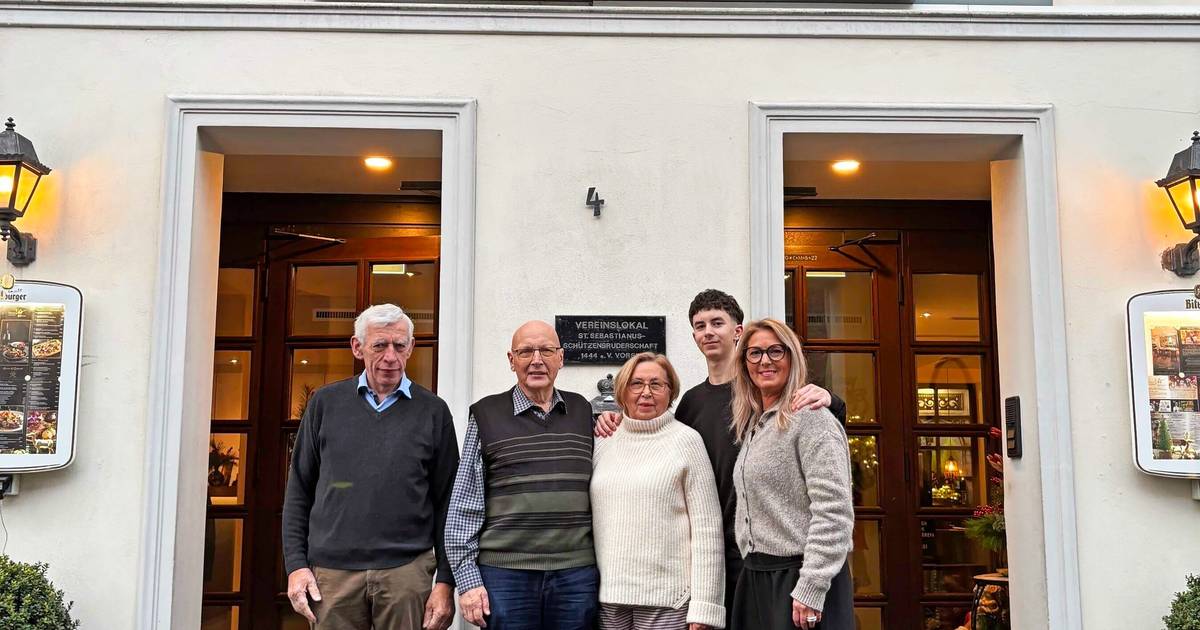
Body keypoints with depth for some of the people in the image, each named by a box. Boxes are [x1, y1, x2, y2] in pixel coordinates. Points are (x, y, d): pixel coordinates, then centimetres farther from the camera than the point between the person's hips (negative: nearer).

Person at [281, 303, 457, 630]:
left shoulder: (433, 411, 3)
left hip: (406, 569, -1)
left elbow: (446, 502, 3)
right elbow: (299, 490, 10)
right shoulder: (325, 403, 7)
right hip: (331, 571, 1)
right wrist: (296, 564, 2)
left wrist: (446, 581, -2)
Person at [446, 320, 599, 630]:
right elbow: (463, 508, 0)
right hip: (505, 574, -2)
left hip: (577, 574, 2)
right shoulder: (486, 415, 2)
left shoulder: (583, 411, 10)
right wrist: (468, 579, -4)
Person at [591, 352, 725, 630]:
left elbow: (707, 527, -7)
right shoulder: (604, 442, 8)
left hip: (667, 597, -3)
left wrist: (704, 607, -11)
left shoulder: (686, 440, -3)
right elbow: (590, 517, 13)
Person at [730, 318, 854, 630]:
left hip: (799, 579, -7)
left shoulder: (811, 419, -12)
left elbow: (833, 513, -19)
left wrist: (810, 589, -20)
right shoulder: (752, 424, 12)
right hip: (754, 577, 7)